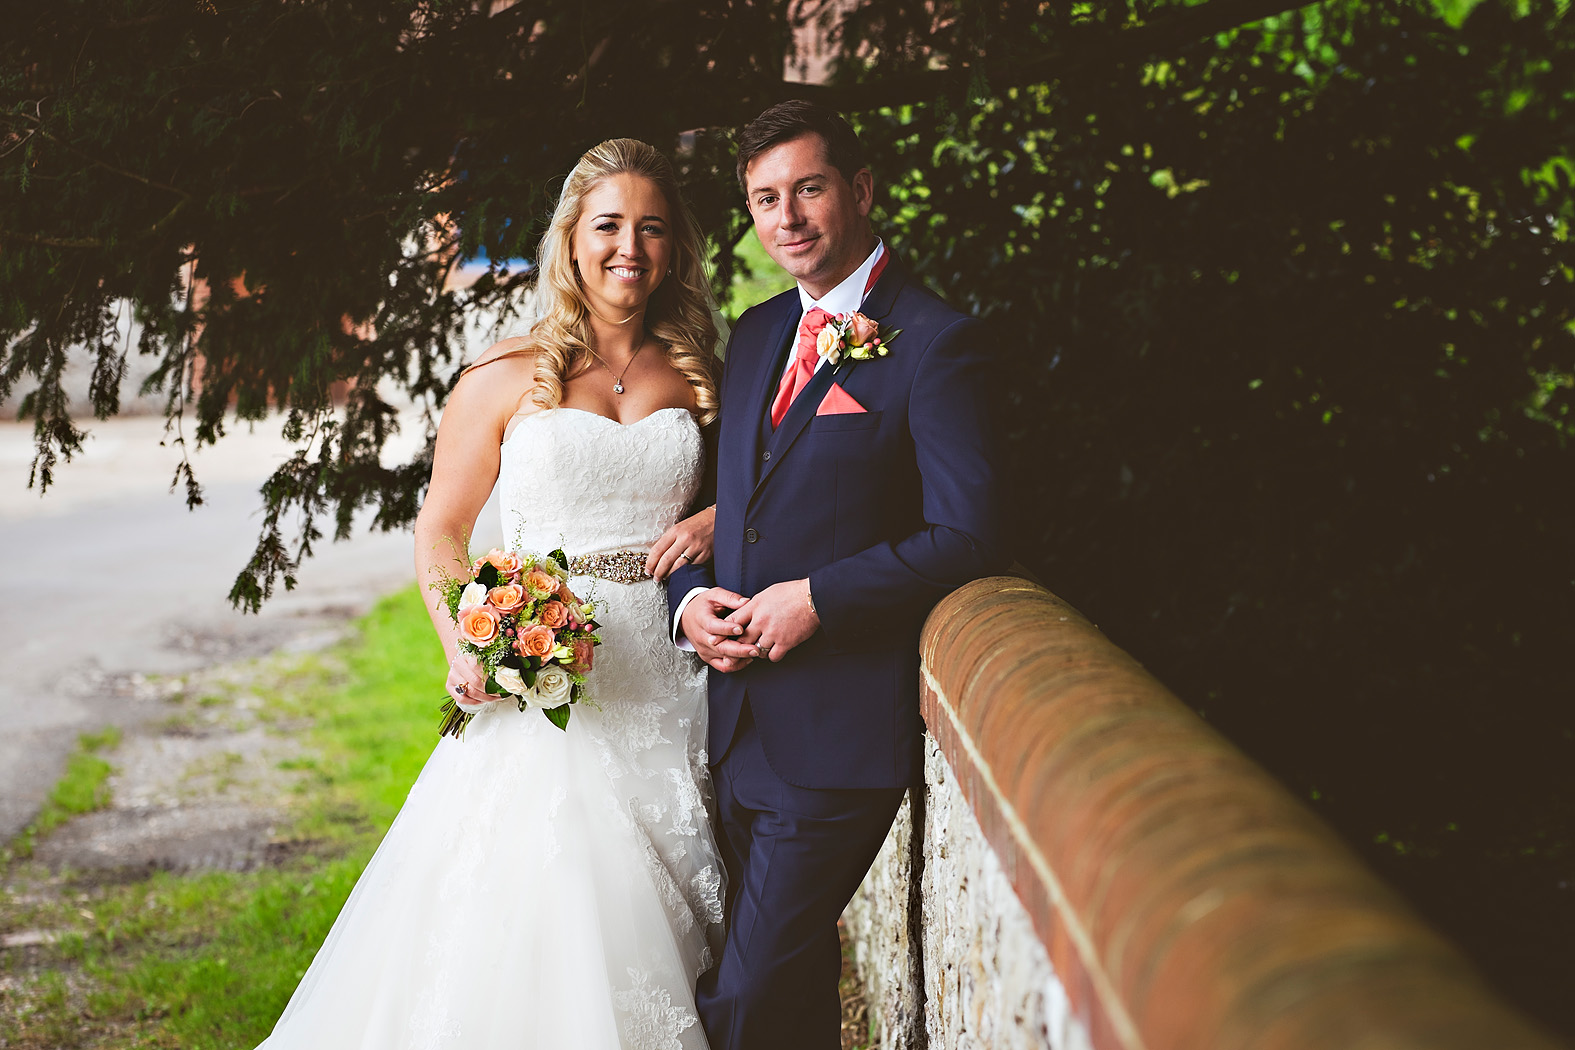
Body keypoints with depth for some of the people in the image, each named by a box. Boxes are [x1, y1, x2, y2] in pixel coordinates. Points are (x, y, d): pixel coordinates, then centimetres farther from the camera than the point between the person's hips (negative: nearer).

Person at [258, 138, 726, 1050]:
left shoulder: (698, 374, 9)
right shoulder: (508, 378, 0)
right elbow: (441, 533, 3)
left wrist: (718, 521, -3)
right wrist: (467, 650, -14)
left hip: (663, 686, 3)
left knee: (647, 929, 4)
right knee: (527, 906, -6)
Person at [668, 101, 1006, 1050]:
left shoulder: (935, 341, -10)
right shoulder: (756, 335, 13)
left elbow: (968, 537, -17)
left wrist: (816, 599, -19)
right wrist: (691, 597, -1)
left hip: (843, 729, -7)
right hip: (744, 717, 7)